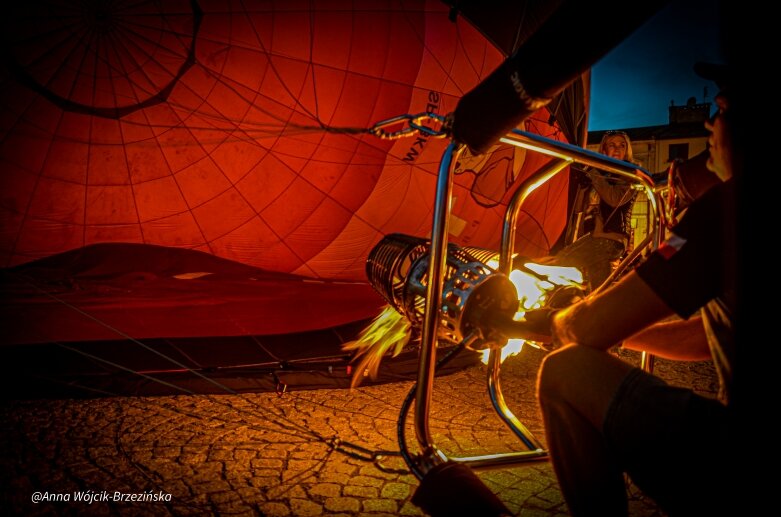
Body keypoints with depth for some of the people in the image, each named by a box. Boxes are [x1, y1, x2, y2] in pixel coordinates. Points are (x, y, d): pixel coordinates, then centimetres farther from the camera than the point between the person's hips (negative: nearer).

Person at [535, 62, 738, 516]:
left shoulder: (728, 201, -16)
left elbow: (593, 329, -15)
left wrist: (560, 322, 7)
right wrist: (618, 325, 19)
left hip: (728, 470, -9)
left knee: (565, 372, -7)